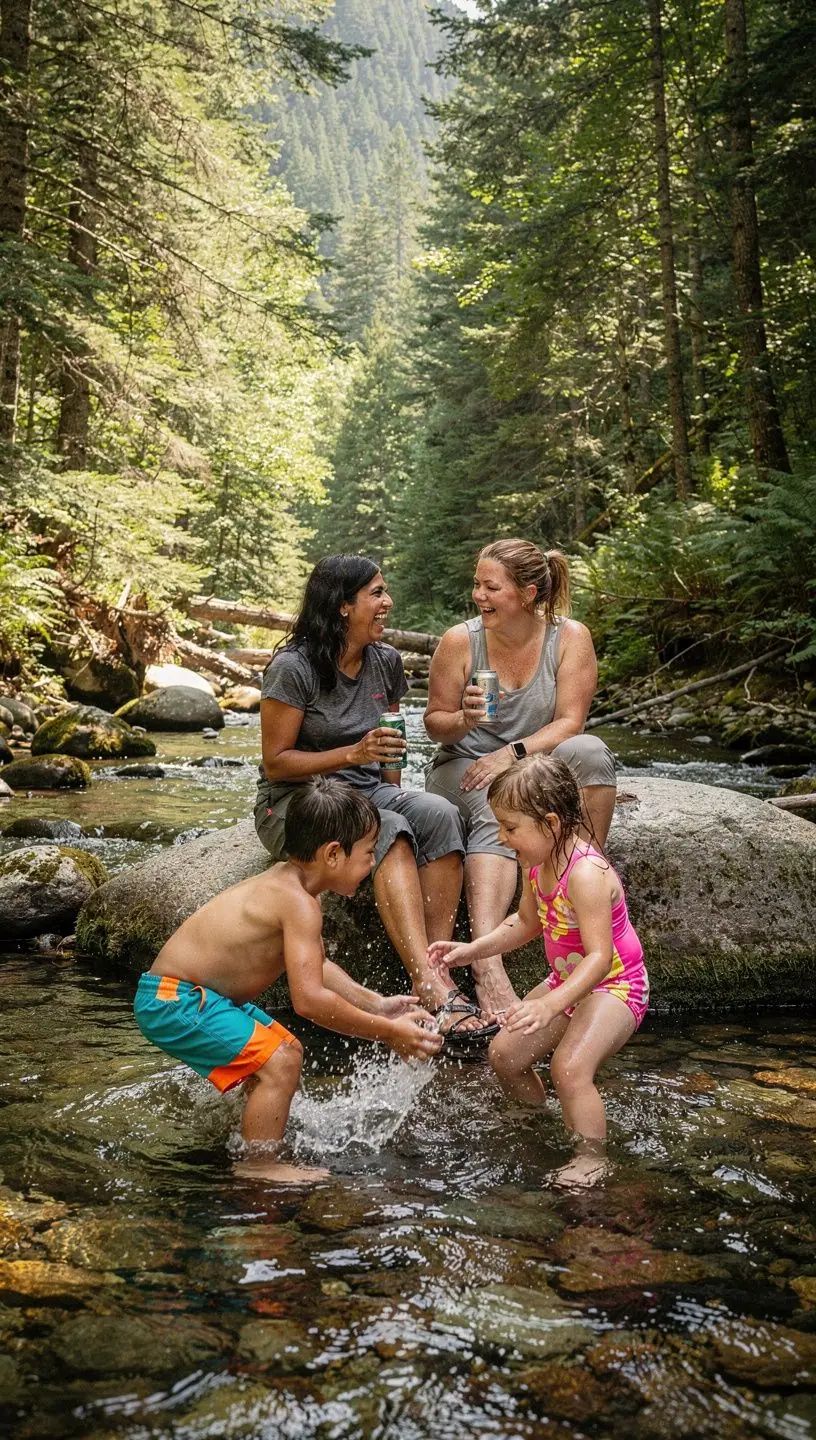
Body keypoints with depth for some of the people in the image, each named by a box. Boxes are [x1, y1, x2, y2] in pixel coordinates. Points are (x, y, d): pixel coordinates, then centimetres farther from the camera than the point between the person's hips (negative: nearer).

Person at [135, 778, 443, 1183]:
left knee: (287, 1050, 22)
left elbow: (315, 966, 17)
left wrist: (377, 1004, 12)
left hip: (195, 994, 11)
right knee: (280, 1063, -19)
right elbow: (310, 1000, -31)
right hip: (173, 1001, -11)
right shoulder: (299, 904, -25)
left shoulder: (286, 880, 6)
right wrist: (388, 1032, -22)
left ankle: (256, 1147, 38)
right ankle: (257, 1165, -2)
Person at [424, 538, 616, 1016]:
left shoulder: (570, 638, -6)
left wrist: (513, 753, -25)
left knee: (588, 751, -32)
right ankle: (487, 961, -51)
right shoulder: (460, 641, -6)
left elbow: (570, 721, -11)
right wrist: (465, 719, -21)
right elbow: (435, 723, 2)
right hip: (466, 768, -1)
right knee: (495, 815, -36)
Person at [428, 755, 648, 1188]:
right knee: (504, 1055, 8)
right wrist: (473, 949, 4)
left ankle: (592, 1157, -6)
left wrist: (551, 1005, -47)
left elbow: (599, 955, -36)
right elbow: (527, 922, 14)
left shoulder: (586, 873, -32)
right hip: (568, 981, 9)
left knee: (569, 1066, -28)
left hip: (614, 986, -9)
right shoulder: (538, 863, -4)